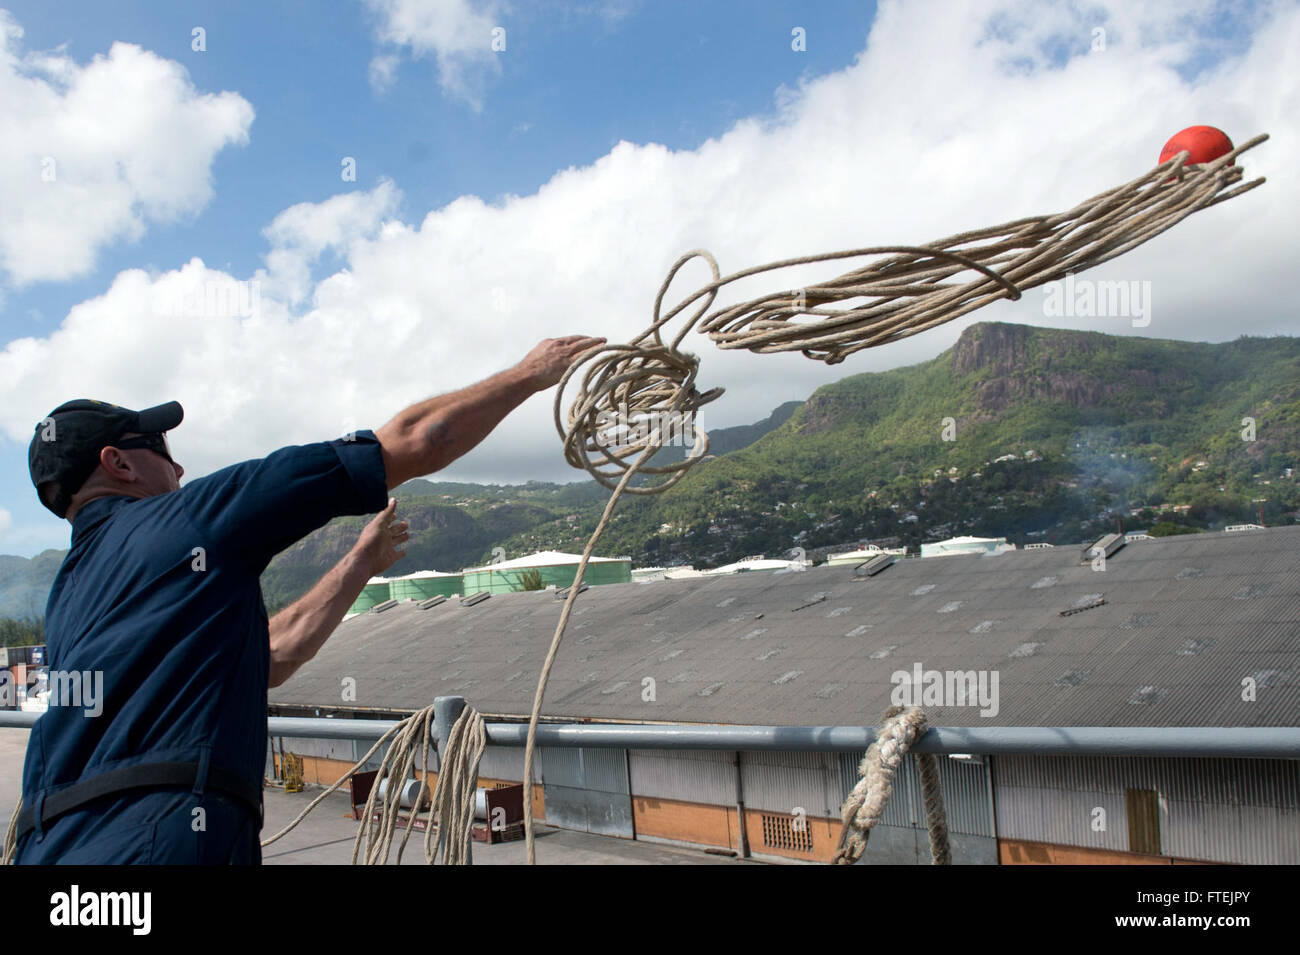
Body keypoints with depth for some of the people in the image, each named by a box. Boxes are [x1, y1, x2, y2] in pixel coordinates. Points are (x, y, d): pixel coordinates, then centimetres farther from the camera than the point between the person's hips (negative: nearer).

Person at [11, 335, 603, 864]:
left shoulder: (69, 594, 24)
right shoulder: (188, 517, 2)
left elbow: (270, 657, 29)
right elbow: (411, 444, 1)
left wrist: (363, 559, 38)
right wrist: (531, 373, 14)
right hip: (159, 841, -9)